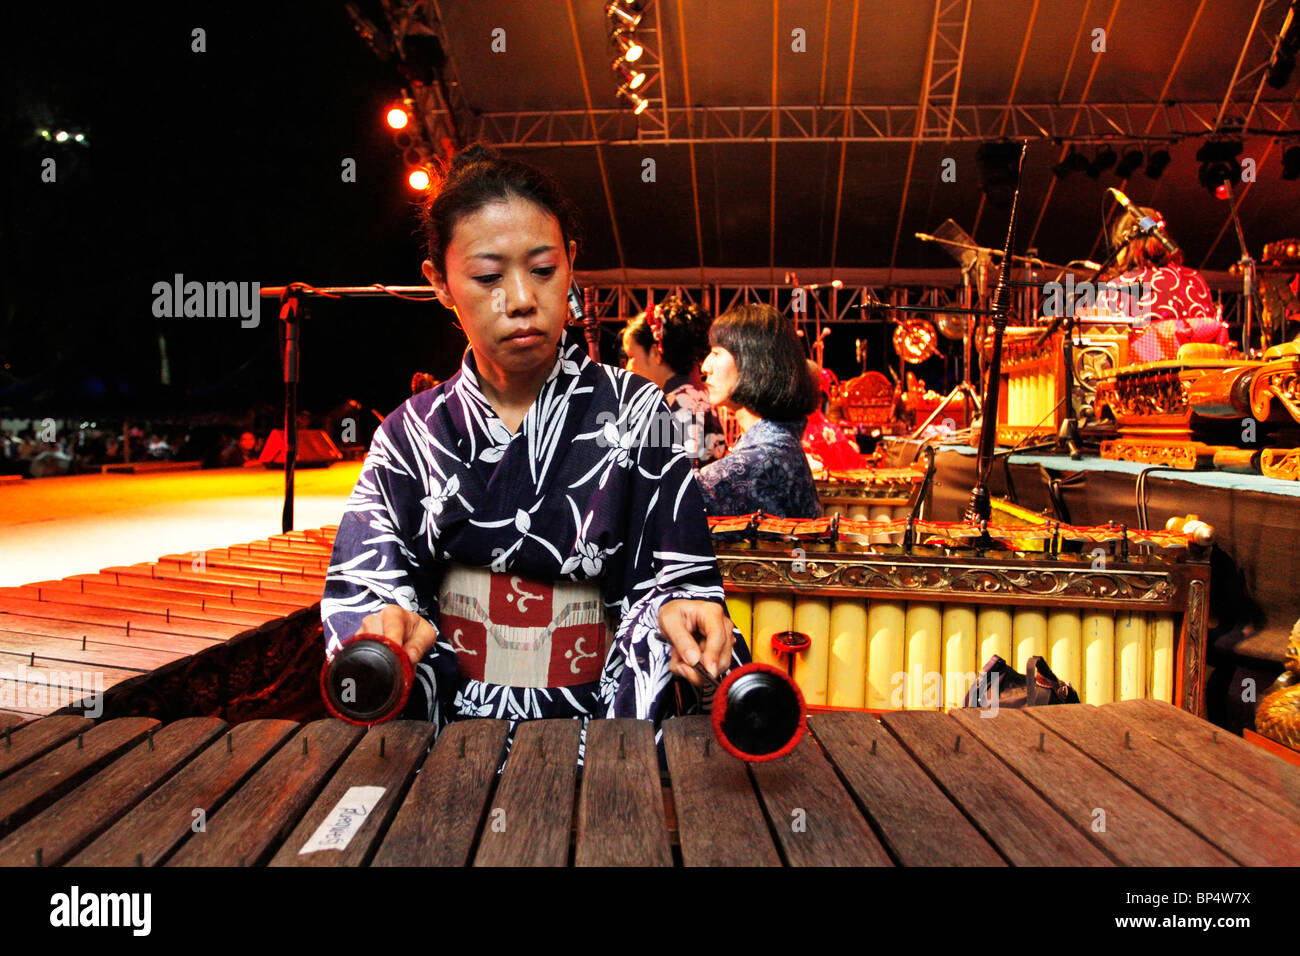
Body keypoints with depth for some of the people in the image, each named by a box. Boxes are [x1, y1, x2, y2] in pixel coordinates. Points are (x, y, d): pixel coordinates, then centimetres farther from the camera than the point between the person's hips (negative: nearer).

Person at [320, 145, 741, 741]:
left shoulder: (634, 414, 3)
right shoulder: (411, 434, 9)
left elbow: (672, 577, 1)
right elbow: (361, 586, 5)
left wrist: (672, 612, -21)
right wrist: (391, 624, -17)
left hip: (600, 727, 1)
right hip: (448, 735, 0)